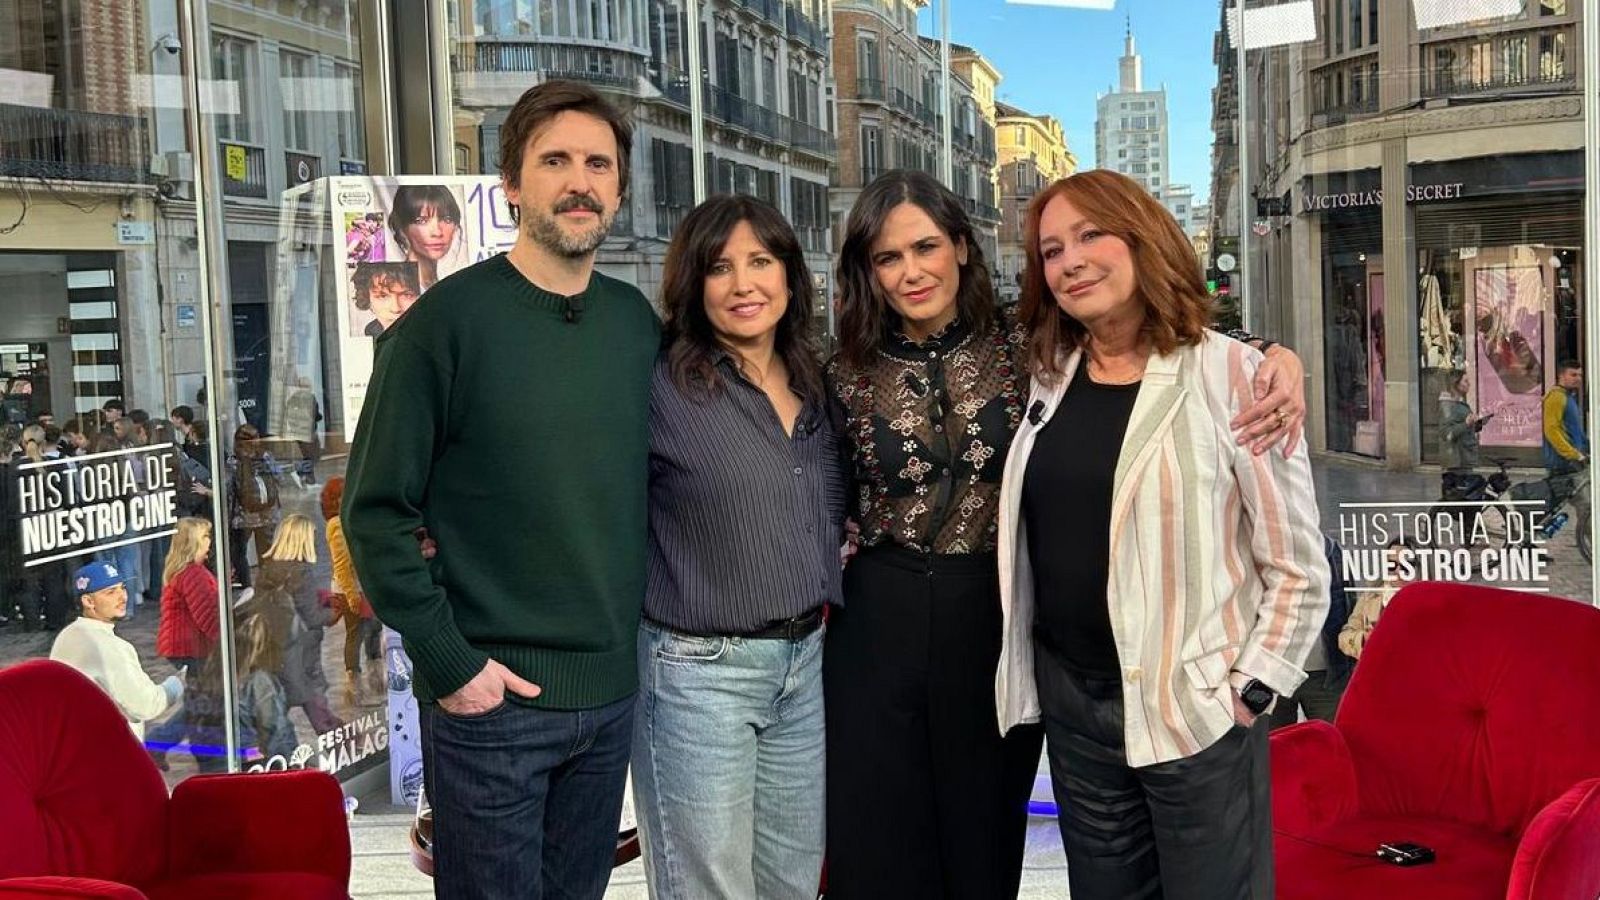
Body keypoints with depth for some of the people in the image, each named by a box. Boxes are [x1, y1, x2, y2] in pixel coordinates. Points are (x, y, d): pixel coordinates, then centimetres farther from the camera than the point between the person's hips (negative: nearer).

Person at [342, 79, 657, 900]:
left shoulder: (636, 322, 6)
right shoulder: (448, 320, -9)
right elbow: (375, 511, -10)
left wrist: (649, 623, 7)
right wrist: (448, 662, -13)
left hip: (612, 692, 5)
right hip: (491, 698, -5)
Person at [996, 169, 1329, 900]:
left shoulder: (1227, 374, -10)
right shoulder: (1049, 379, 5)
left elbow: (1298, 568, -8)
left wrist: (1249, 693, -10)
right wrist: (1033, 676, 9)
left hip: (1193, 709, -5)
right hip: (1071, 702, 5)